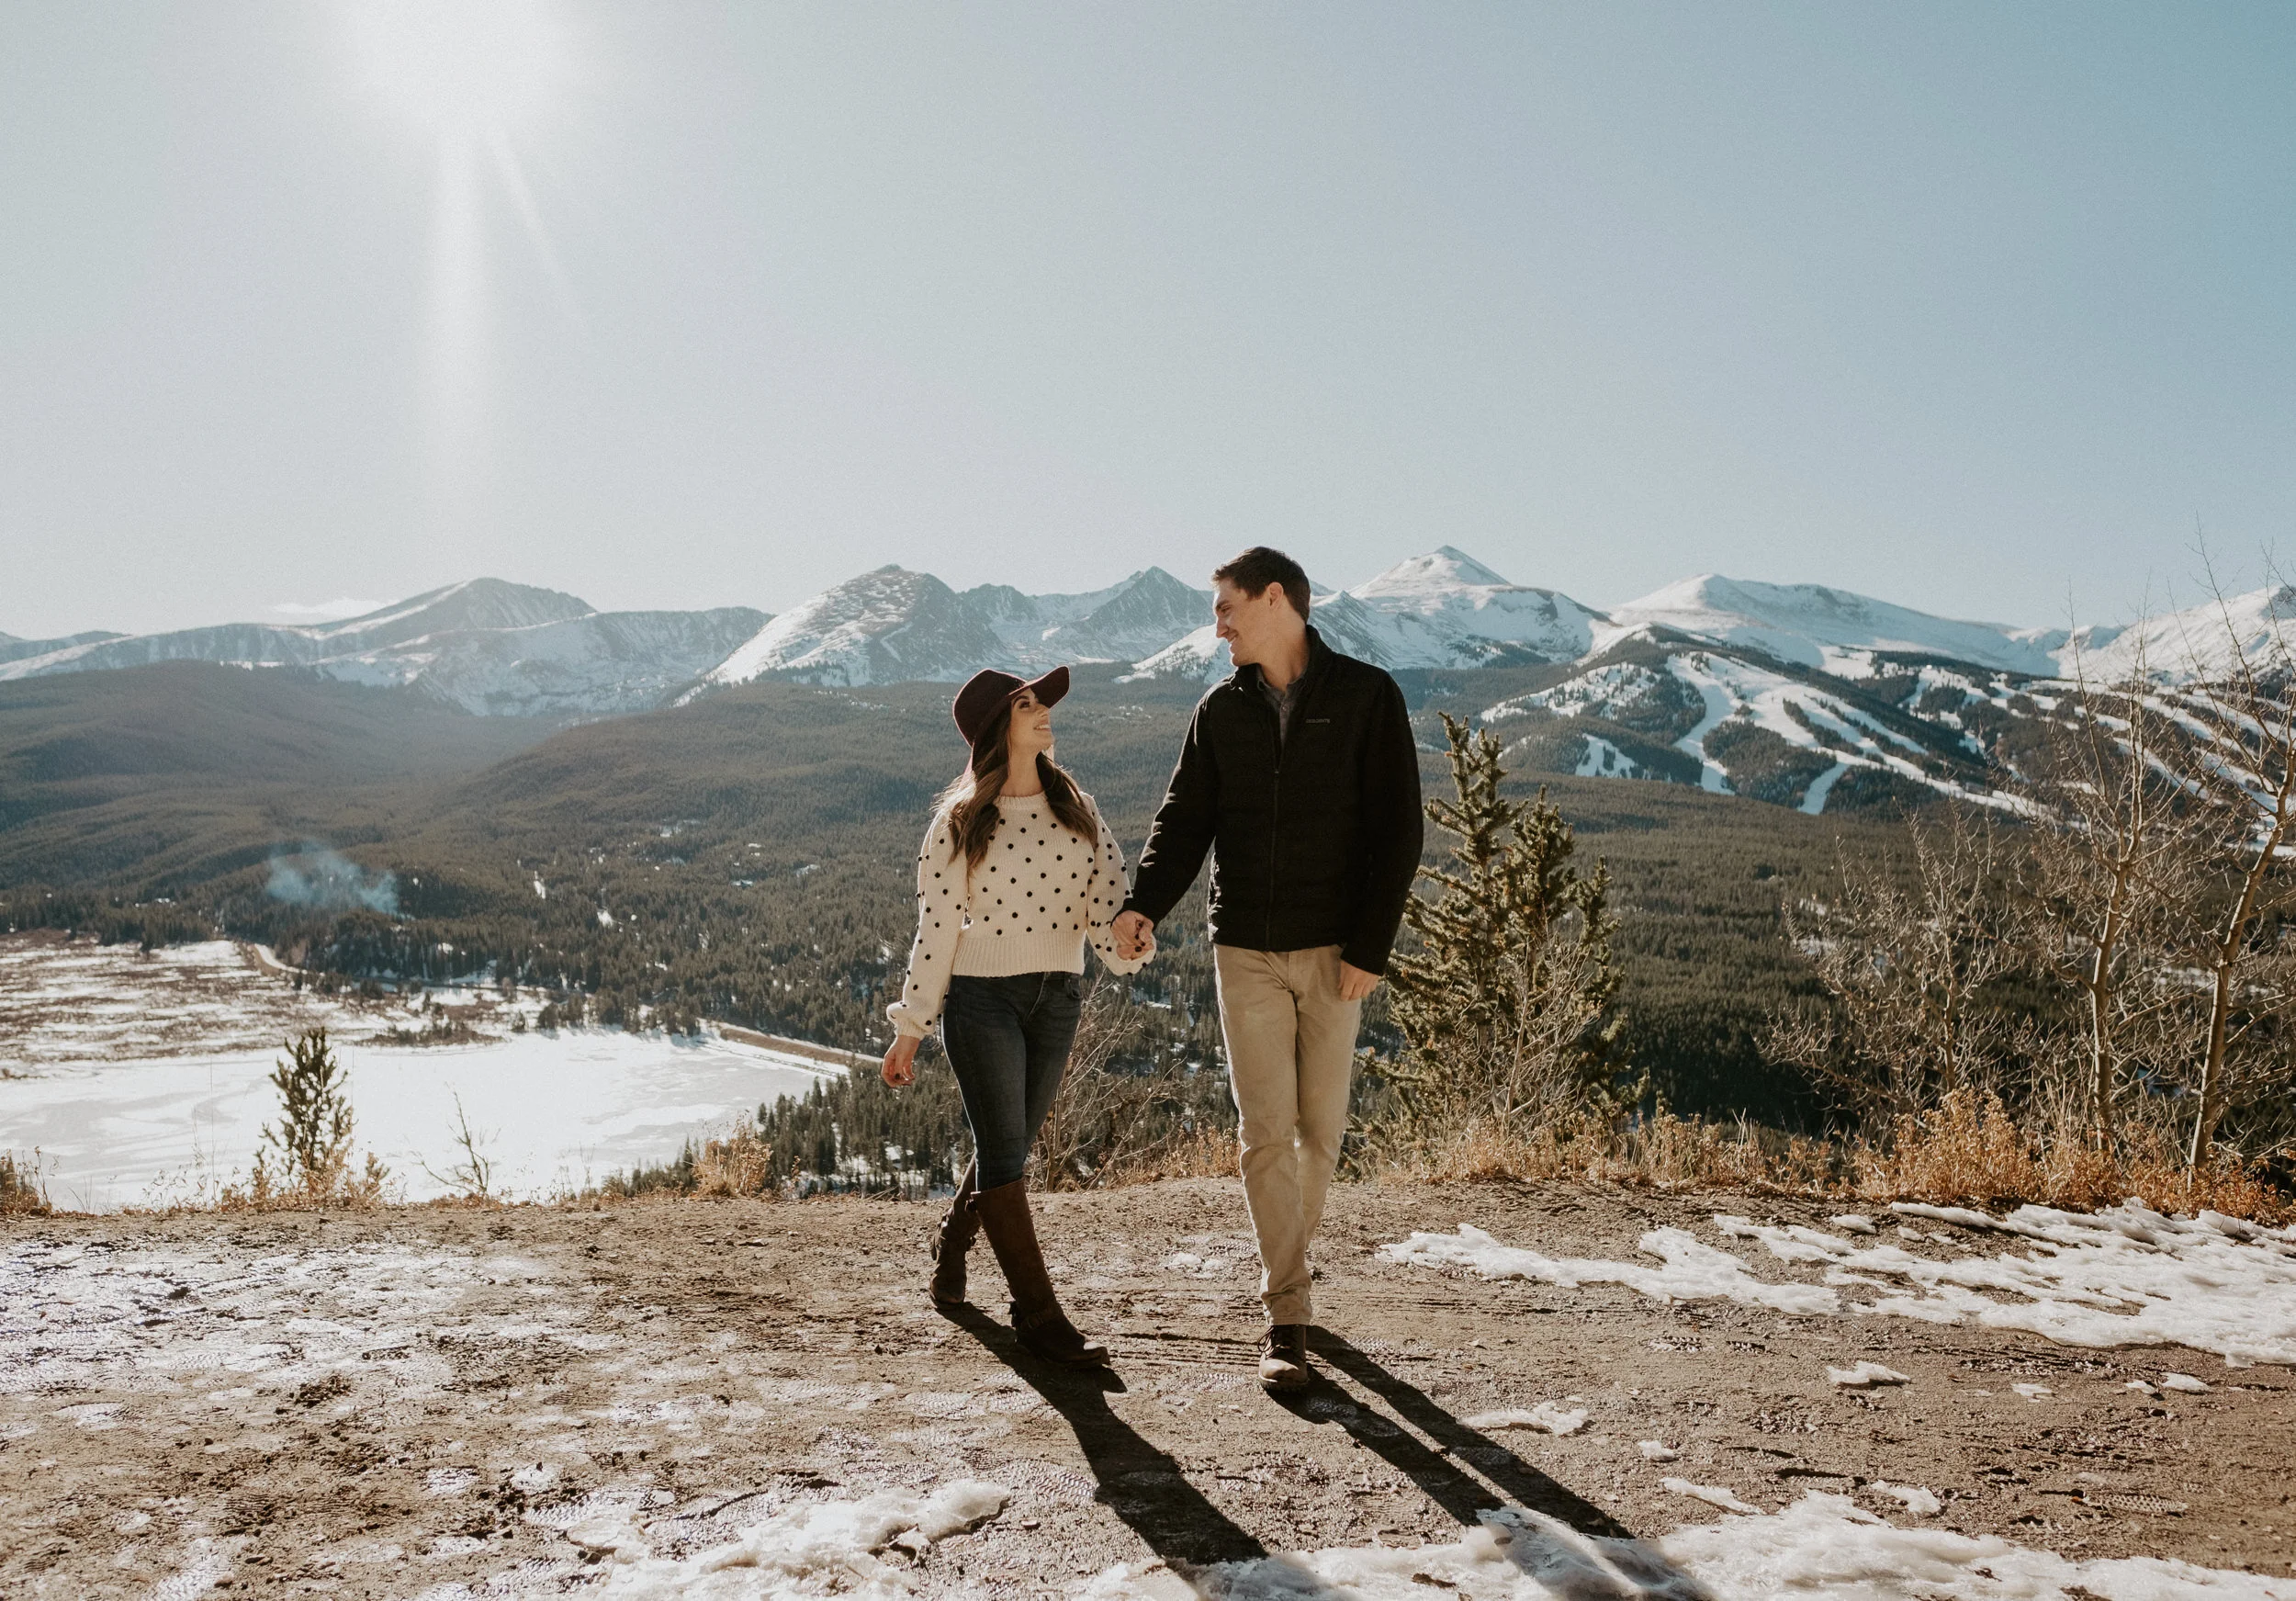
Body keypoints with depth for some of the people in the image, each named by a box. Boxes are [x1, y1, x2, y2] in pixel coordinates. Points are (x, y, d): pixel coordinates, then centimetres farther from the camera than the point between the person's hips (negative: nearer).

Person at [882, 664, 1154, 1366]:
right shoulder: (960, 821, -7)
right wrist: (910, 1030, -4)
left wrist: (1126, 939, -27)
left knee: (1008, 1144, 17)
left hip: (1058, 998, 5)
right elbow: (935, 927, -5)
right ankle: (1038, 1314, 5)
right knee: (1003, 1151, -3)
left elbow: (1106, 888, -4)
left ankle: (951, 1242, 45)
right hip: (982, 997, -5)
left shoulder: (1075, 807, 5)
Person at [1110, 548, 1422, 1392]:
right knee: (1264, 1131, -3)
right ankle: (1287, 1316, 3)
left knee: (1320, 1128, 6)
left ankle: (1286, 1260, 30)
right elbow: (1186, 818, 6)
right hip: (1246, 949, 2)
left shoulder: (1366, 696, -2)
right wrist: (1145, 902, -13)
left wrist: (1371, 945, -11)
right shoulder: (1220, 710, 9)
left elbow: (1397, 829, -4)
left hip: (1333, 949, -2)